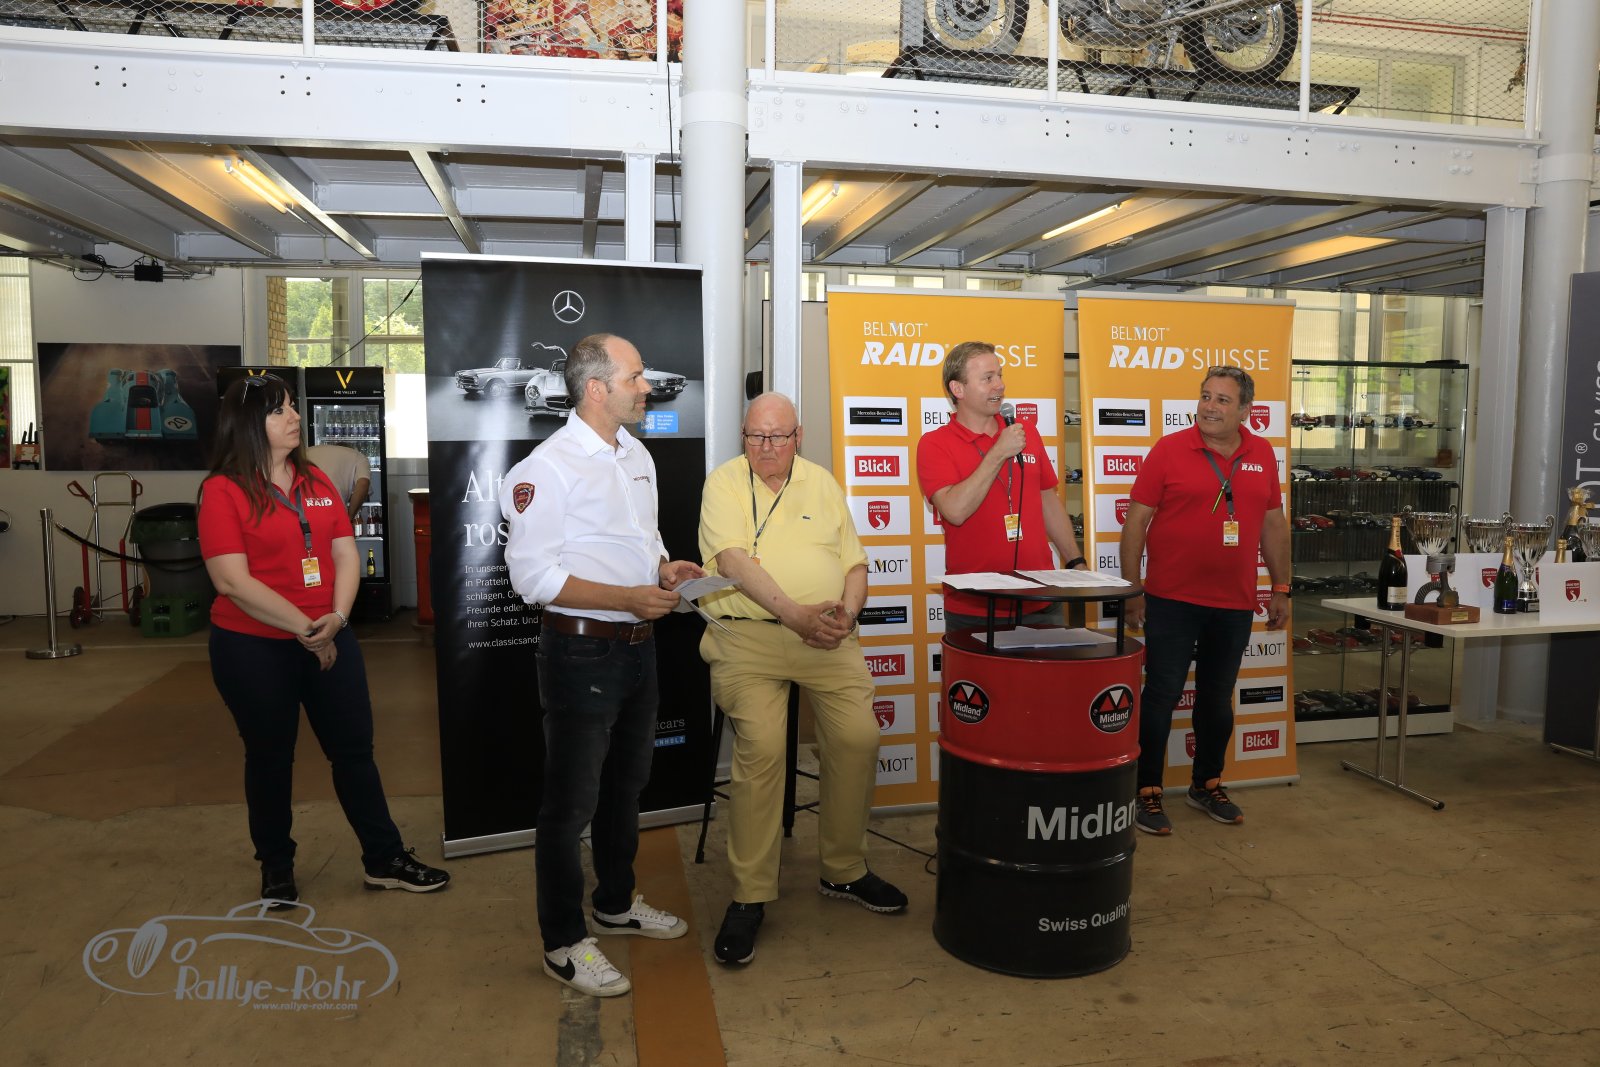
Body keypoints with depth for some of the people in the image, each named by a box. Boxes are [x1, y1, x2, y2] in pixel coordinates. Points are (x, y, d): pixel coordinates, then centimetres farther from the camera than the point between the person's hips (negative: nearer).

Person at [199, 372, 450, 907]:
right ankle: (276, 867, 30)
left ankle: (385, 859, 21)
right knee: (270, 757, 11)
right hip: (253, 648, -4)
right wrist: (303, 628, -16)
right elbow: (233, 581, -16)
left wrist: (336, 618, -13)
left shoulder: (316, 480, 8)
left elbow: (345, 553, 3)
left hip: (329, 637, 4)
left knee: (354, 749, 9)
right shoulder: (223, 490, -9)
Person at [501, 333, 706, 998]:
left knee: (626, 785, 21)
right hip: (581, 652, -8)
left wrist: (664, 569, 0)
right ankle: (563, 943, 20)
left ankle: (616, 903, 41)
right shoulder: (549, 467, -17)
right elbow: (533, 575, -22)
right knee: (571, 802, 4)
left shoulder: (637, 455, 10)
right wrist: (629, 598, -25)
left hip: (638, 646, 9)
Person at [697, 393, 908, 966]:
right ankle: (750, 894, -6)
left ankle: (844, 870, 11)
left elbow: (855, 564, 14)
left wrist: (844, 614, -7)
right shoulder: (725, 482, 3)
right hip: (748, 636, -3)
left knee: (859, 737, -12)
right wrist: (797, 614, -23)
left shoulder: (823, 483, 16)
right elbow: (734, 561, -12)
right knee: (761, 746, -22)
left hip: (828, 638, 4)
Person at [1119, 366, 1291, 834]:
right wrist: (1132, 588, -8)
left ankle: (1207, 785, 32)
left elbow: (1273, 524, 14)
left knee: (1217, 700, 15)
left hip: (1234, 604, 4)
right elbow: (1136, 521, -6)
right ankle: (1147, 792, 13)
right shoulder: (1169, 449, -6)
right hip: (1172, 601, -4)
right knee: (1161, 696, 1)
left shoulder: (1262, 454, 6)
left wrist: (1281, 588, 14)